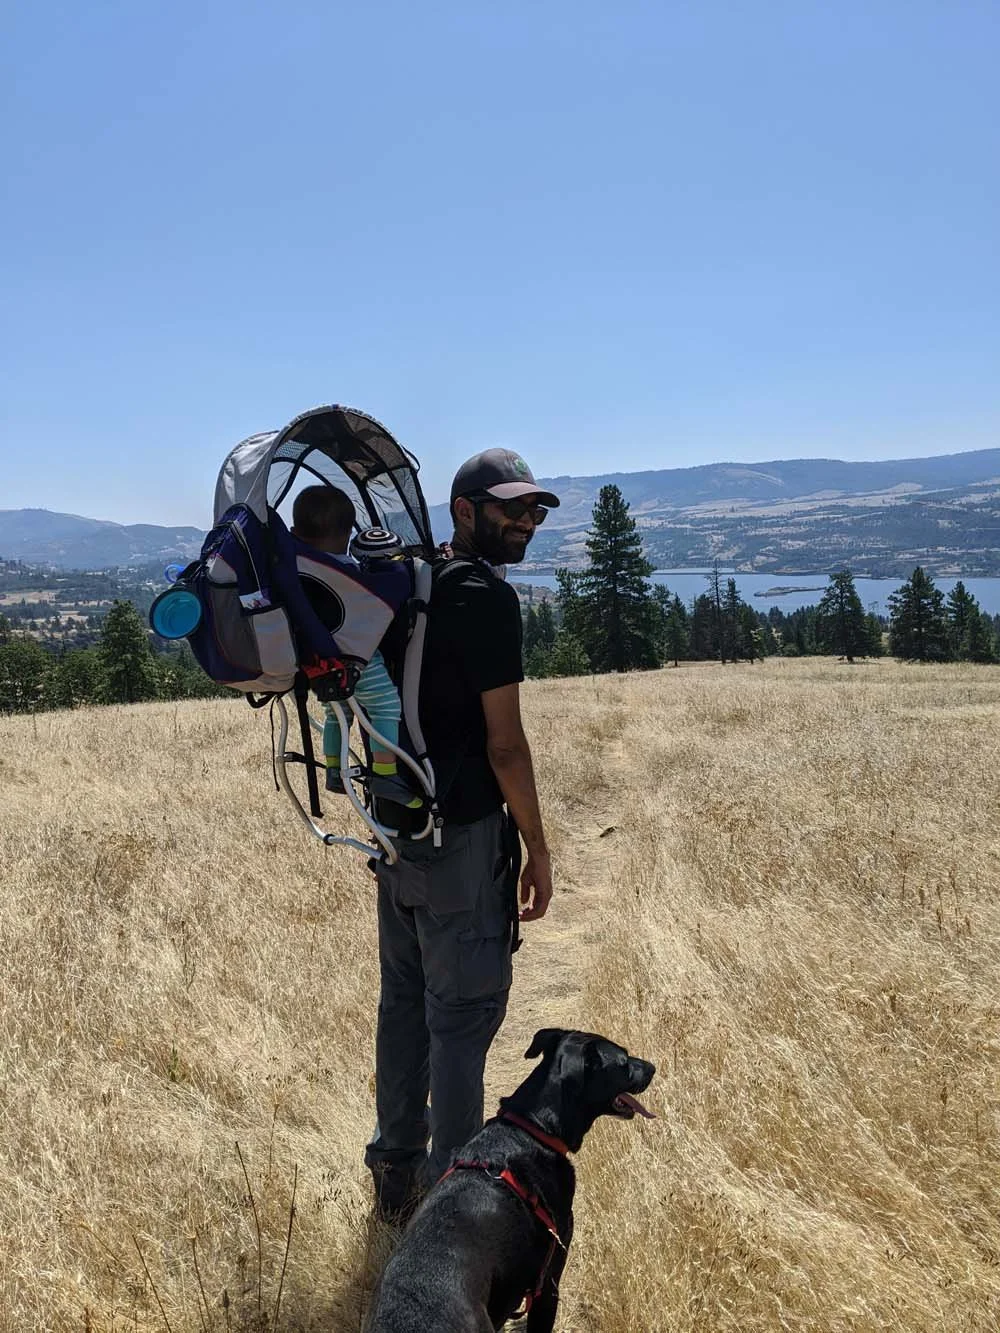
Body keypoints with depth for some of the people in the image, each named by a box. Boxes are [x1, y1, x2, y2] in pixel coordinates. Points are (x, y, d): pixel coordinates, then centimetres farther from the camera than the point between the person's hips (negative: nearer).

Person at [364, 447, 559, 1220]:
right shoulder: (487, 597, -15)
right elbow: (503, 742, -17)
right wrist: (538, 847, -8)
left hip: (394, 827, 9)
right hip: (460, 835, -9)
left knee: (404, 997, 17)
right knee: (463, 1010, 2)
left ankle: (396, 1170, 30)